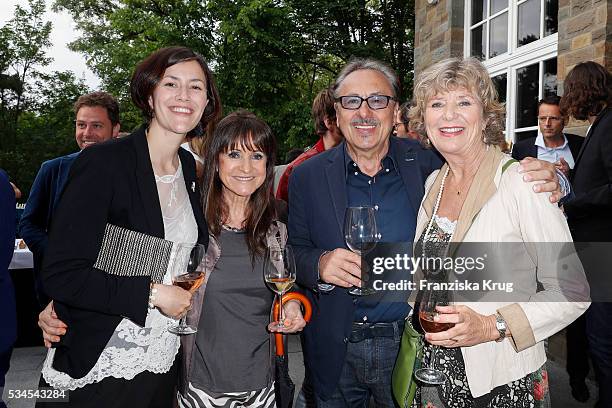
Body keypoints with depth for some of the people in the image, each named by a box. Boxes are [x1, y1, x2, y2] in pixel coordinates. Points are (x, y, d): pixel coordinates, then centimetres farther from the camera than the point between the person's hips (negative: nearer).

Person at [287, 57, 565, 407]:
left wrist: (547, 181, -20)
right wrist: (320, 264, -23)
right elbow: (294, 253, 0)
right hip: (337, 351, 1)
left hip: (411, 348, 0)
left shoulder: (428, 164, -6)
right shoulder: (308, 177, -5)